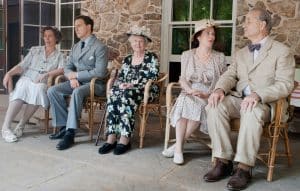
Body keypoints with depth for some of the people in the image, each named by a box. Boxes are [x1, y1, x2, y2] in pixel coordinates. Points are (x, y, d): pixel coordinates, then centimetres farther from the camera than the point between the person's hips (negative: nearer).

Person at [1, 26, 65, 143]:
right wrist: (9, 73, -6)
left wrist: (46, 74, -18)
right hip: (26, 79, 1)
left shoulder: (59, 56, 16)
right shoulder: (35, 50, 21)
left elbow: (62, 70, -4)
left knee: (39, 89, -37)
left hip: (42, 84, -1)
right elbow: (22, 65, 11)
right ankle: (5, 128, -36)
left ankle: (21, 125, -27)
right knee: (21, 90, -34)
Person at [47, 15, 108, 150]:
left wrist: (76, 75, -15)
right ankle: (64, 126, -9)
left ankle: (70, 133, -32)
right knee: (52, 91, -15)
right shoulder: (75, 47, 15)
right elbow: (67, 67, 14)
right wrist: (72, 77, -10)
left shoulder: (100, 47, -9)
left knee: (77, 92, -38)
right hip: (76, 81, 7)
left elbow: (100, 72, -19)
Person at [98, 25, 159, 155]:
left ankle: (125, 139, -36)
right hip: (126, 89, 5)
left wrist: (133, 84, -18)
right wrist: (121, 84, -8)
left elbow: (152, 77, -8)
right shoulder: (127, 59, 20)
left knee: (126, 95, -37)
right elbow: (120, 77, 17)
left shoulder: (151, 57, 4)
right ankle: (111, 137, -35)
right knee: (113, 94, -30)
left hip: (146, 91, -4)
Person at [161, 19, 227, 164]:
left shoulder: (219, 57, 6)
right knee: (184, 102, -34)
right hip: (189, 94, 1)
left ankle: (178, 145, -23)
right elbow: (182, 79, 6)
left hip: (210, 98, 0)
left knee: (199, 106, -34)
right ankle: (179, 149, -30)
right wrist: (190, 90, -15)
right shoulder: (187, 55, 8)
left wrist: (208, 94, -13)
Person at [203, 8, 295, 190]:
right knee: (215, 106, -26)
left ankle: (244, 168, -29)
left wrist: (258, 95, -28)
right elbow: (230, 75, 9)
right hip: (238, 99, 5)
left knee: (252, 112, -39)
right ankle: (223, 161, -20)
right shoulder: (241, 53, 21)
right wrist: (220, 89, -16)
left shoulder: (282, 51, 1)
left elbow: (285, 84, -11)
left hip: (265, 103, -5)